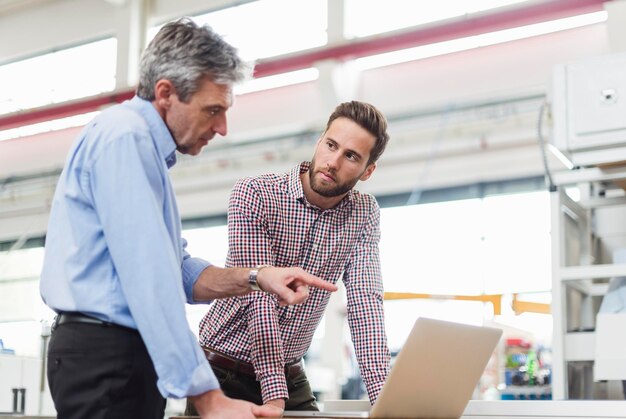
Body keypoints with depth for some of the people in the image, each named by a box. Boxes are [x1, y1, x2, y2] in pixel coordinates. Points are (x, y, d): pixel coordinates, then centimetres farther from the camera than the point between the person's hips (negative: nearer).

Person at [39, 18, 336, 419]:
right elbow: (149, 281, -23)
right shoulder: (125, 136, -15)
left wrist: (255, 278, 1)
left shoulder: (145, 146, 17)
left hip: (128, 356, 10)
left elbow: (177, 273, 17)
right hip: (105, 358, -10)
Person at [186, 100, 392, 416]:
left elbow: (365, 304, -10)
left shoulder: (365, 215, -2)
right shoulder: (254, 195, -15)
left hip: (291, 376, 4)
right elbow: (259, 297, -23)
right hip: (223, 371, -3)